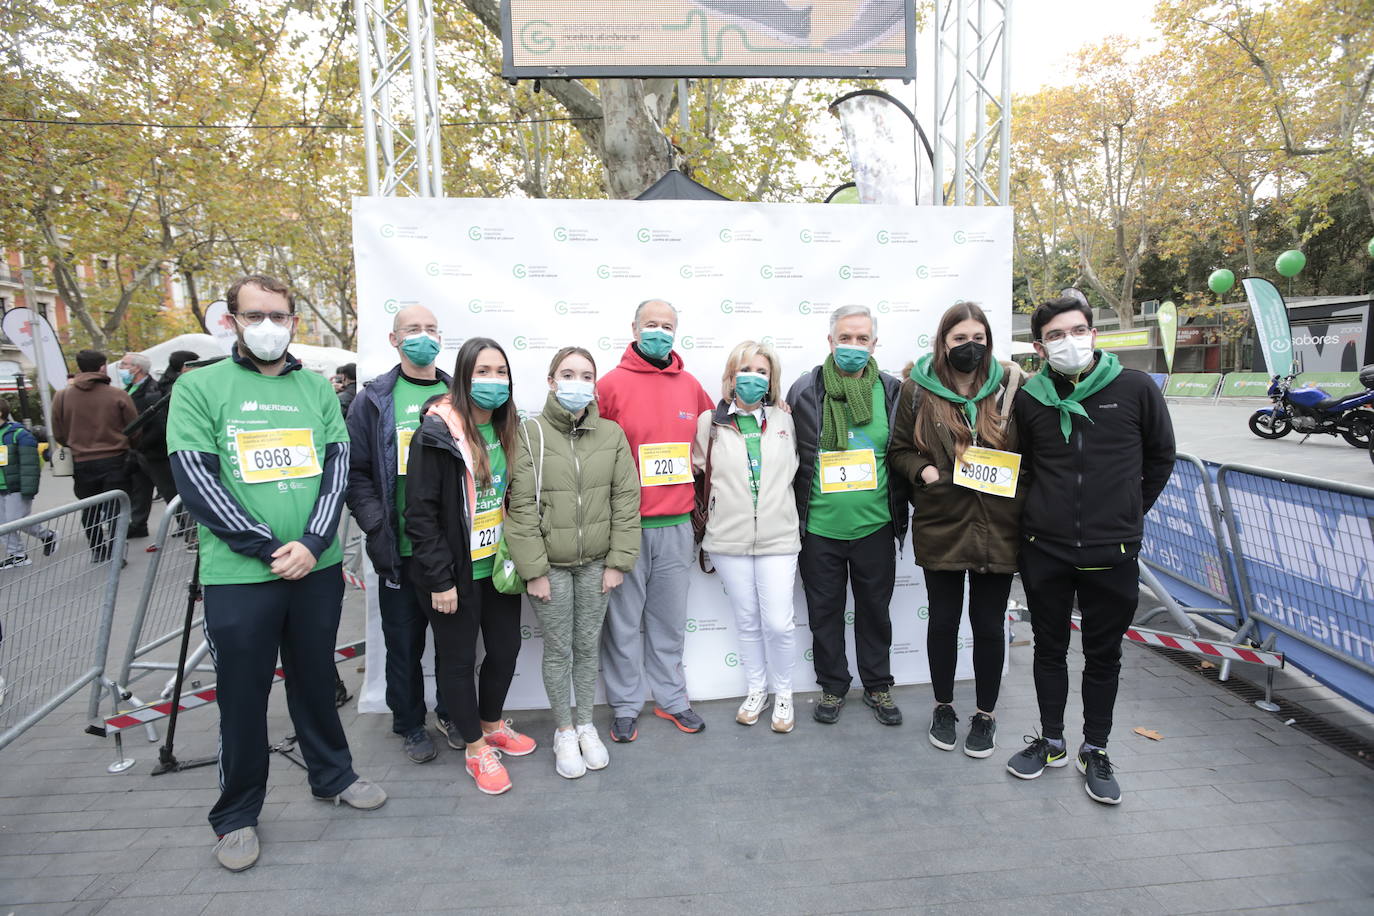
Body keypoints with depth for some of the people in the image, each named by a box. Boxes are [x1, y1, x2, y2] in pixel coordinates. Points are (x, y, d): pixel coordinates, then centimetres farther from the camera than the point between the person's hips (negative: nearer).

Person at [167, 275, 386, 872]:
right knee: (243, 696, 10)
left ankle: (332, 775, 37)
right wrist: (271, 549, -14)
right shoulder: (199, 388, -2)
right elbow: (196, 481, -9)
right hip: (238, 575, -2)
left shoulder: (317, 389, 7)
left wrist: (311, 544, -13)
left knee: (316, 680, 17)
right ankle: (236, 815, 29)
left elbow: (337, 468, 1)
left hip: (318, 569, 3)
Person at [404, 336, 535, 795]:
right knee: (458, 658, 9)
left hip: (498, 564, 6)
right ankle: (476, 748, 28)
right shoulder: (437, 433, -15)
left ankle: (493, 723, 40)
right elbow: (420, 513, -15)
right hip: (457, 572, -6)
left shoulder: (507, 431, 4)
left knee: (506, 647, 15)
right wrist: (440, 579, -16)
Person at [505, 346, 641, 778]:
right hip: (550, 564, -2)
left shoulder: (611, 434, -1)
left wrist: (618, 561, -3)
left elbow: (626, 500, 0)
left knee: (588, 646, 14)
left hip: (595, 563, 2)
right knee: (558, 650, 8)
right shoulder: (530, 434, -8)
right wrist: (533, 570, -11)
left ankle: (587, 726, 34)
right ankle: (564, 732, 29)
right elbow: (522, 507, -9)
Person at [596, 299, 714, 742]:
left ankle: (671, 698, 31)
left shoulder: (690, 386, 7)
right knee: (624, 621, 8)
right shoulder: (612, 384, -6)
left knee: (670, 619, 15)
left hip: (677, 525, 4)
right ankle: (625, 706, 24)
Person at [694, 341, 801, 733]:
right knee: (747, 622, 11)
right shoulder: (710, 422, 2)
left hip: (777, 538, 0)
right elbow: (698, 471, 9)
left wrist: (782, 511, 13)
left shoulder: (784, 421, 6)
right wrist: (713, 514, 7)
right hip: (729, 539, 0)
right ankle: (756, 690, 31)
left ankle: (783, 694, 20)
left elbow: (793, 473, 15)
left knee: (779, 623, -4)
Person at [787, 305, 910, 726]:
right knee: (824, 612, 13)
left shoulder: (892, 390, 0)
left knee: (875, 610, 15)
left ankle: (878, 686, 35)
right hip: (819, 528, -1)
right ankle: (832, 686, 32)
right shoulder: (805, 390, -4)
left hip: (874, 527, 1)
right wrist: (793, 518, -1)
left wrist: (901, 515, 4)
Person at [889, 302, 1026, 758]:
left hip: (997, 528, 1)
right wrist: (924, 470, -12)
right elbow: (898, 450, 6)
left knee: (989, 625, 10)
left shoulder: (1010, 383, 1)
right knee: (943, 621, 12)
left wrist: (1022, 493, -6)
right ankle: (943, 707, 33)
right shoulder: (918, 389, -1)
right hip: (941, 527, 0)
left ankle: (986, 713, 31)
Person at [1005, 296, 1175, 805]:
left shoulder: (1135, 389, -4)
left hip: (1111, 553, -1)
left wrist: (1129, 512, 9)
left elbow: (1160, 457, 8)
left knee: (1103, 655, 12)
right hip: (1044, 550, 1)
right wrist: (1047, 510, 8)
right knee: (1049, 648, 13)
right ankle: (1051, 742, 31)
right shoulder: (1028, 399, -1)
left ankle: (1095, 751, 29)